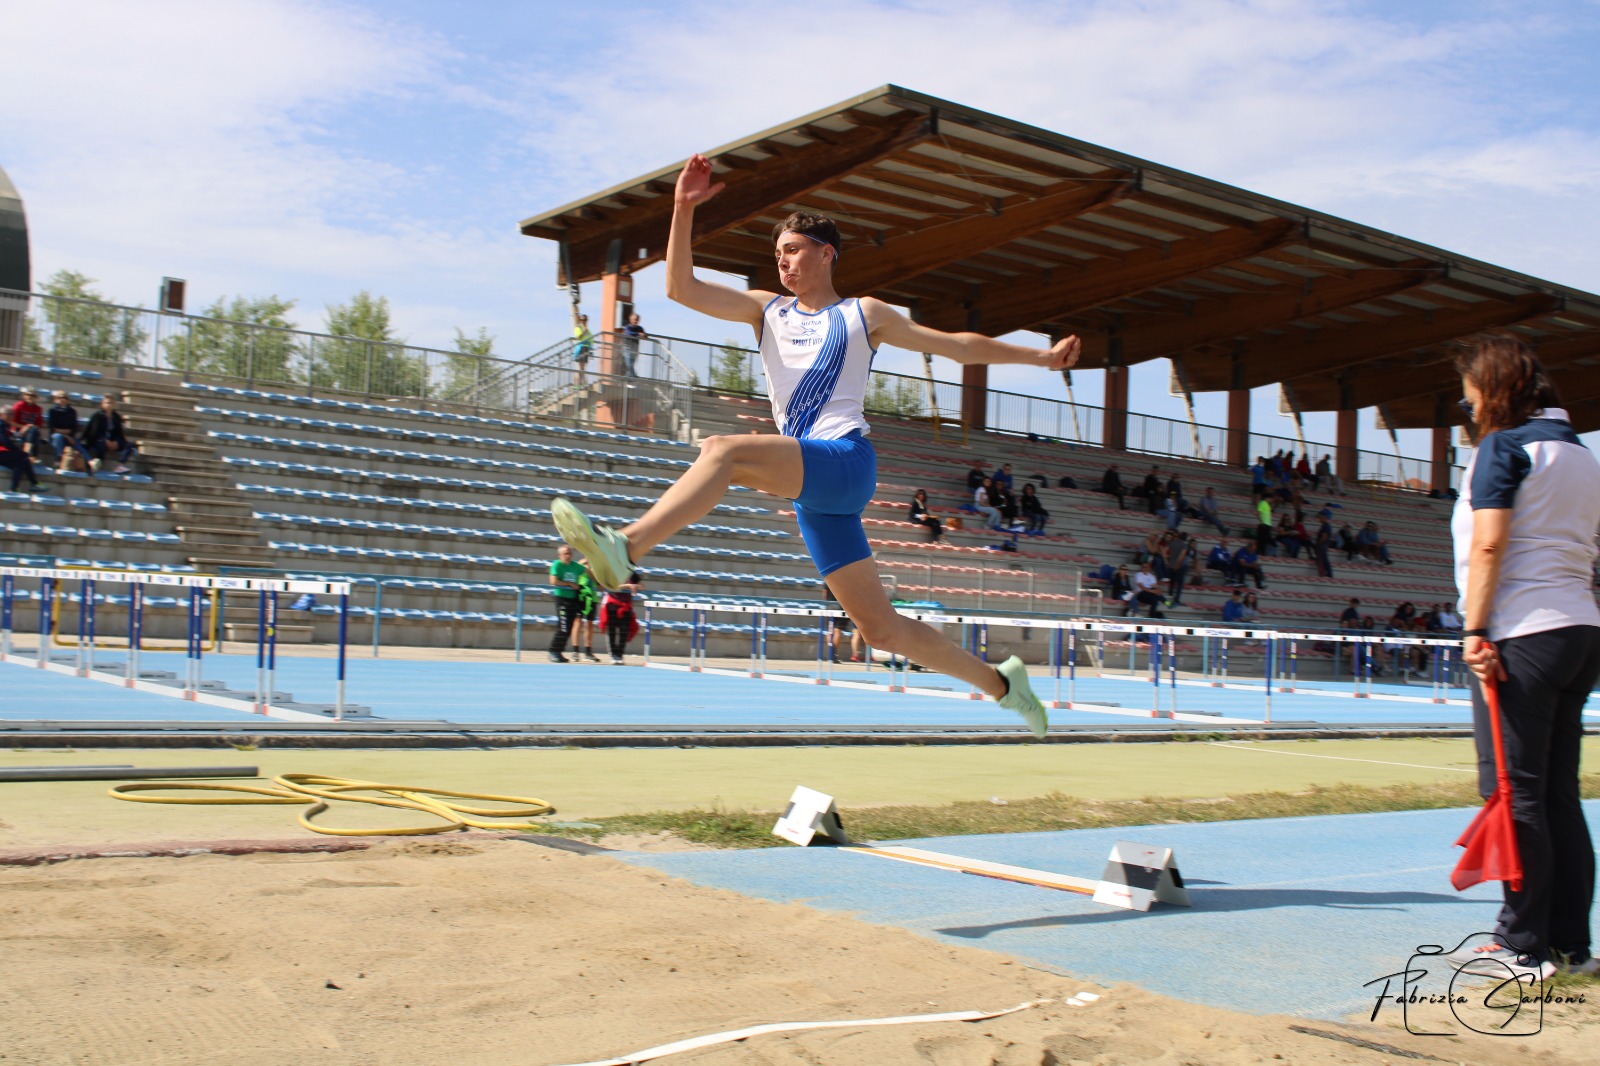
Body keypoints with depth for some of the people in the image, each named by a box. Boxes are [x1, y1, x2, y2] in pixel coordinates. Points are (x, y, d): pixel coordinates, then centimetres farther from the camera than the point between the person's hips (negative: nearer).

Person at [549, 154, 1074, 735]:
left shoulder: (863, 315, 12)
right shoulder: (767, 309, 21)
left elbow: (959, 345, 18)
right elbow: (682, 288, 9)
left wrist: (1040, 355, 17)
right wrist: (683, 209, -2)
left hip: (846, 461, -5)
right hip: (811, 489, 5)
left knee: (723, 450, -30)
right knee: (882, 628, 3)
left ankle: (625, 546, -45)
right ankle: (1001, 682, 16)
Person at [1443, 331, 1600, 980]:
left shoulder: (1504, 446, -6)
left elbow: (1488, 546, -14)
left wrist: (1476, 630, -14)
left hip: (1523, 634, -8)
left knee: (1515, 793, -4)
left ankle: (1524, 946, 0)